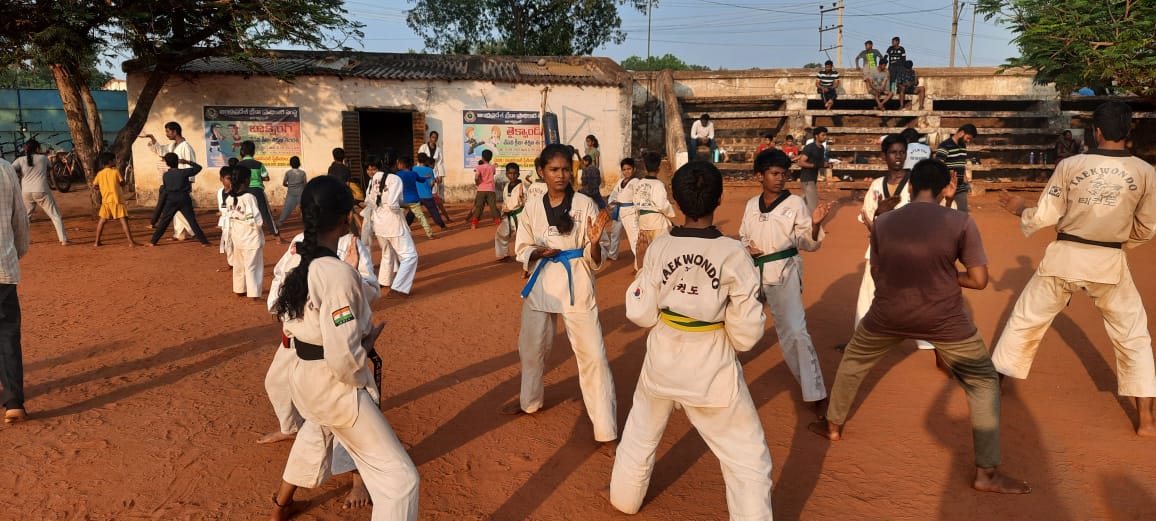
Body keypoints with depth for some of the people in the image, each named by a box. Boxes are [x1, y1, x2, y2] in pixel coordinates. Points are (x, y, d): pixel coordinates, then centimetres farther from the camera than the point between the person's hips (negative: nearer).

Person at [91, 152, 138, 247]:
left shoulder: (100, 174, 7)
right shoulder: (115, 171, -6)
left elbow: (94, 186, 9)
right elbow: (122, 182, 0)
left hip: (105, 200, 4)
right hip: (116, 200, -4)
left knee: (102, 220, 17)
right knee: (123, 220, -7)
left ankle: (97, 241, 19)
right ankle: (131, 242, -13)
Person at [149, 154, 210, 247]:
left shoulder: (165, 175, 1)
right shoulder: (184, 172, -6)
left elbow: (163, 190, 8)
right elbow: (198, 167, 5)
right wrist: (187, 162, 11)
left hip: (171, 200, 1)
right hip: (184, 199, -1)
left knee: (163, 221, 10)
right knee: (192, 221, 0)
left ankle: (153, 241, 12)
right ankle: (204, 241, -4)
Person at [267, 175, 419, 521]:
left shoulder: (298, 258, -2)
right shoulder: (338, 273, -28)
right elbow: (344, 358, -31)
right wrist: (369, 342, -12)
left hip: (303, 375, 9)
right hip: (334, 384, -9)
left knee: (317, 429, 41)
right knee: (399, 477, -4)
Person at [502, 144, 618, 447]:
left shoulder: (585, 205, -8)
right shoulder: (532, 207, 0)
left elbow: (594, 261, -7)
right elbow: (522, 250, 7)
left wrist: (594, 242, -29)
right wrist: (539, 252, -14)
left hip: (576, 286, -3)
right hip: (541, 284, 4)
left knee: (592, 355, -5)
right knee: (531, 348, 20)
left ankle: (605, 429, 5)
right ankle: (530, 399, 48)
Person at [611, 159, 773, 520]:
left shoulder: (659, 248, -11)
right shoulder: (733, 253, -17)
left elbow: (641, 314, -6)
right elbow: (747, 332, -14)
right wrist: (734, 344, 8)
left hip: (662, 361, 4)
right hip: (712, 368, -4)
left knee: (641, 433, 28)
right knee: (748, 458, 11)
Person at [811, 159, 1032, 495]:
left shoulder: (883, 222, -1)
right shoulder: (961, 222, -9)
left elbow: (877, 275, 8)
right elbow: (979, 281, -7)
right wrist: (945, 275, 10)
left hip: (888, 316, 2)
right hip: (944, 320, -2)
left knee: (853, 362, 29)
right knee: (983, 383, 16)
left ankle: (834, 426, 44)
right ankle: (987, 474, 17)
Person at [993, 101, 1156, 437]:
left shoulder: (1070, 165, -9)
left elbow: (1044, 218, -6)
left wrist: (1019, 209, 13)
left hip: (1064, 258, 0)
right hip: (1109, 263, 0)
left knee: (1025, 322, 15)